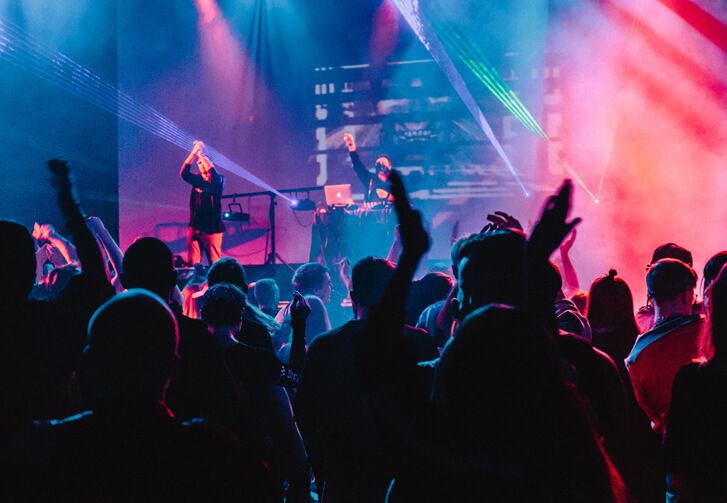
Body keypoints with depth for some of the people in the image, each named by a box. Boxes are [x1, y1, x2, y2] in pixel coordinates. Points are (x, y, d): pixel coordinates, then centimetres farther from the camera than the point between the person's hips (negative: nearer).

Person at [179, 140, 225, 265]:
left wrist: (201, 154, -14)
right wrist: (194, 152, -11)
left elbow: (213, 173, -22)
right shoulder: (197, 180, 12)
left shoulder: (218, 180, 0)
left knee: (215, 263, -5)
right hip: (195, 227, 4)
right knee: (192, 263, 0)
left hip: (212, 228, -4)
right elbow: (183, 173, -4)